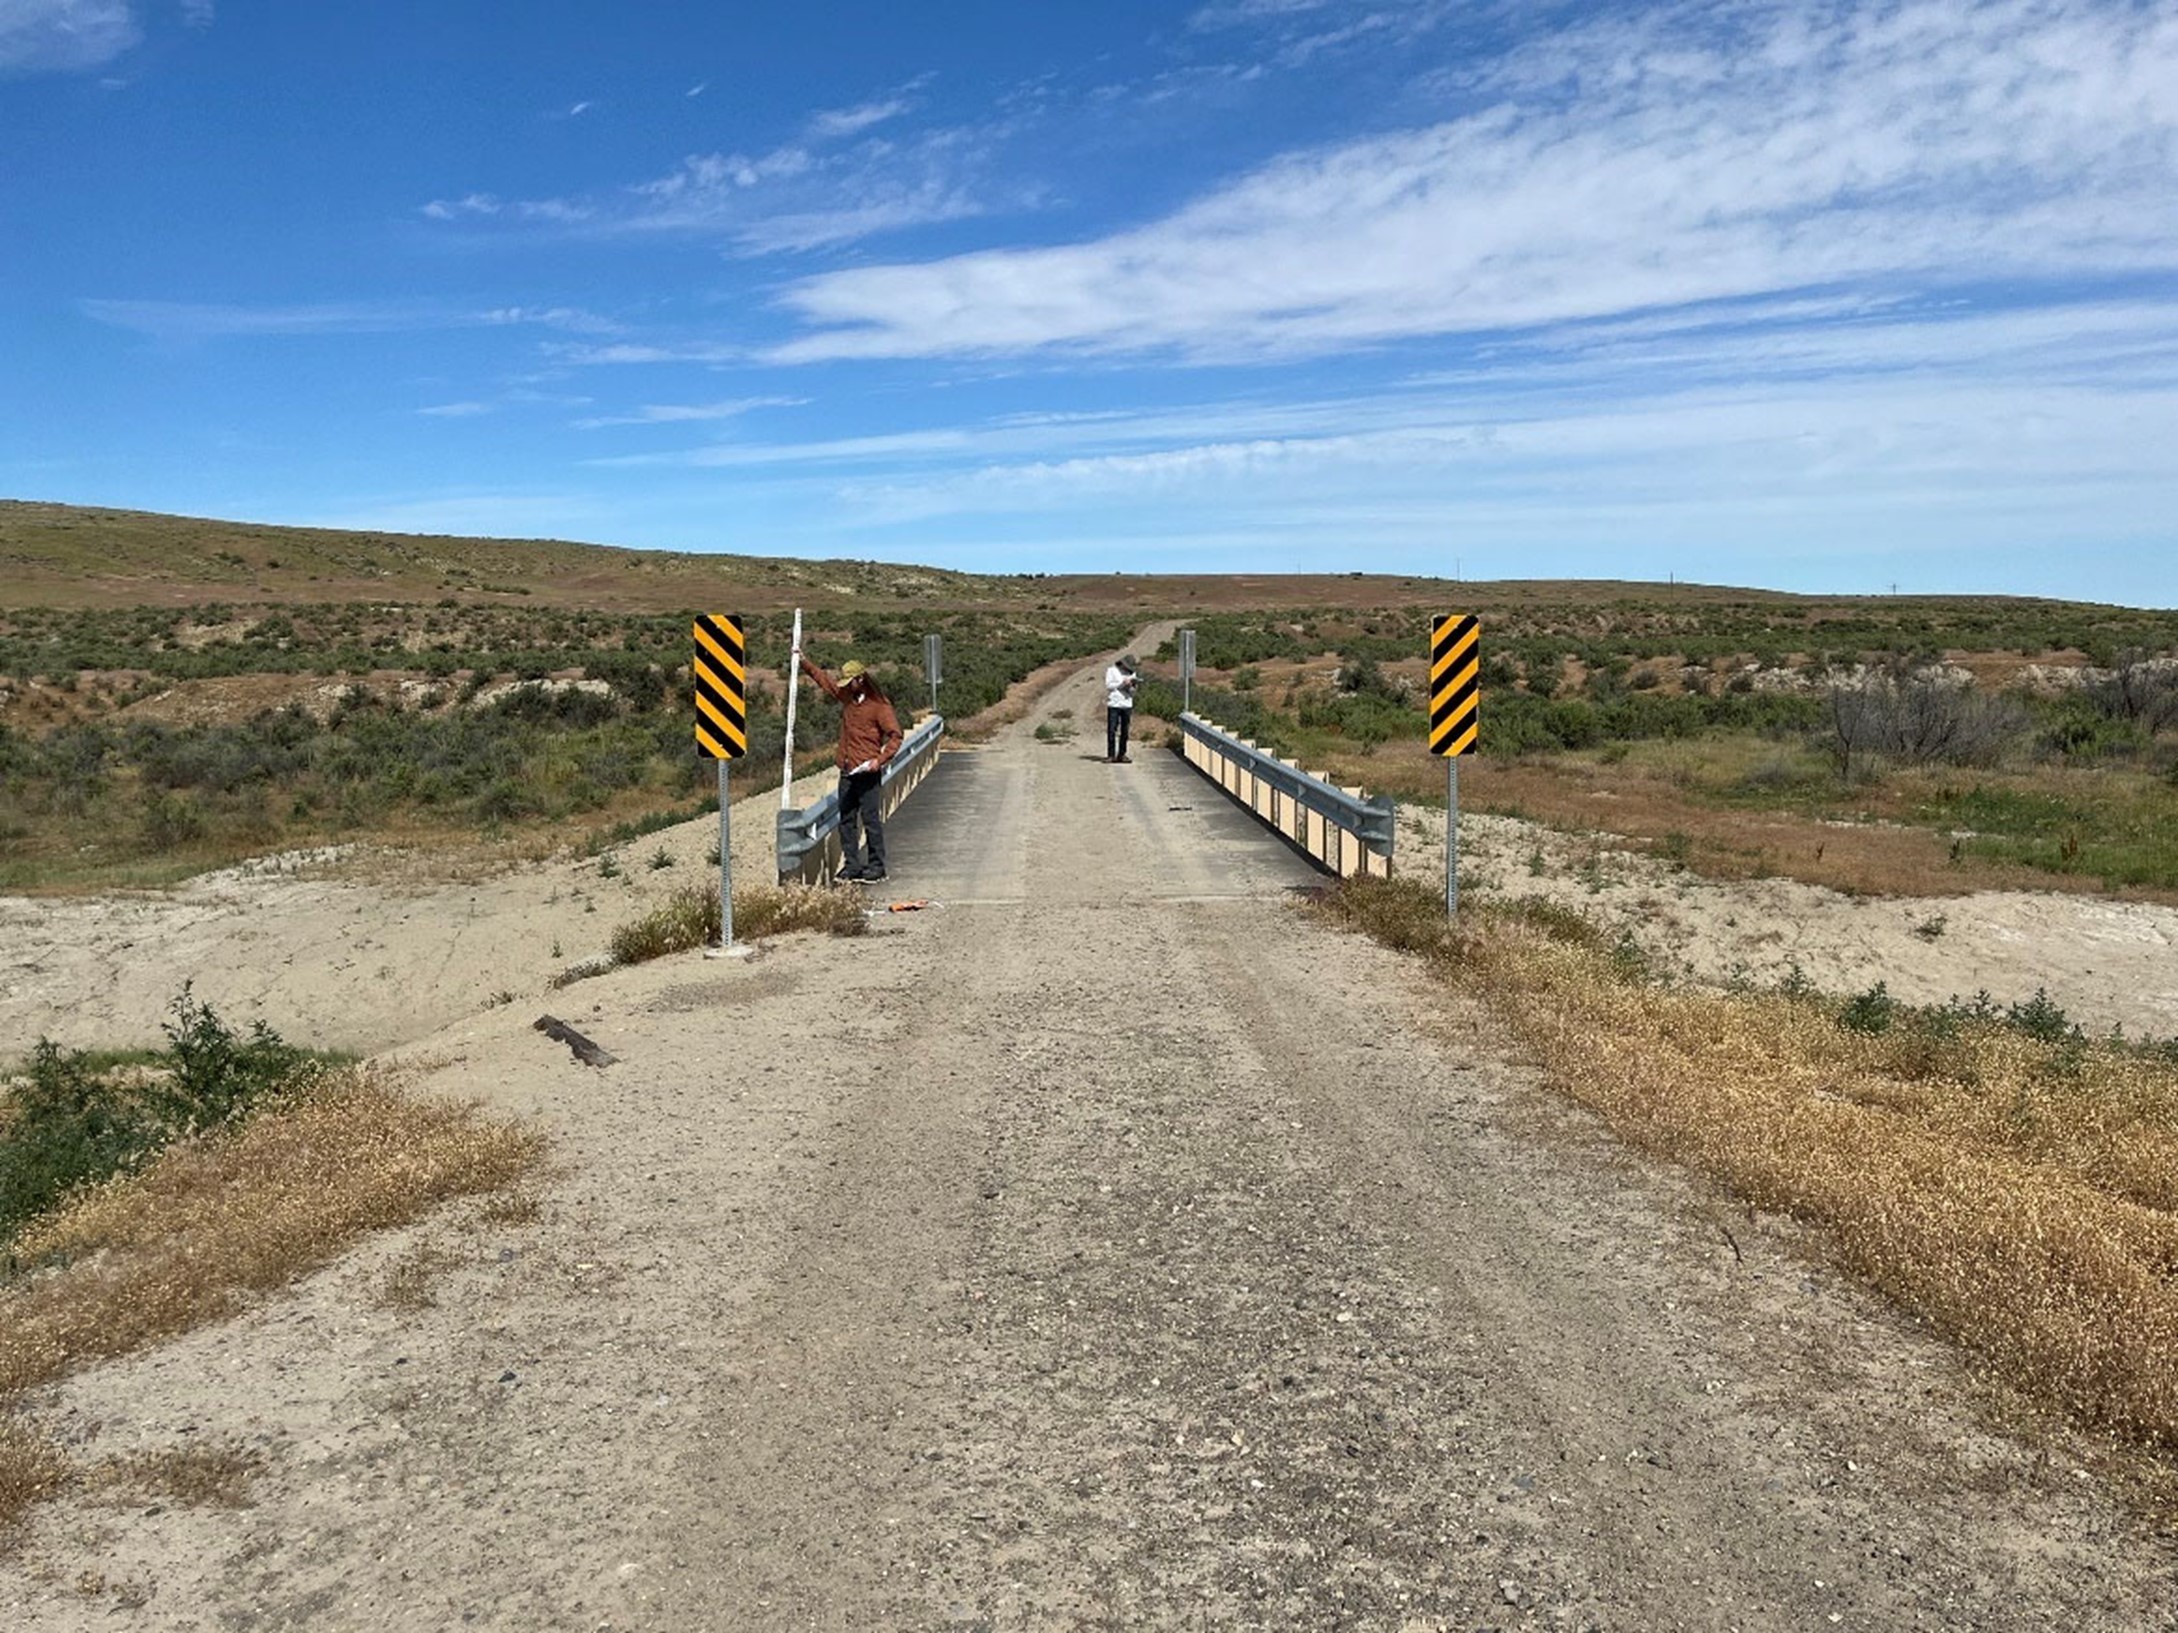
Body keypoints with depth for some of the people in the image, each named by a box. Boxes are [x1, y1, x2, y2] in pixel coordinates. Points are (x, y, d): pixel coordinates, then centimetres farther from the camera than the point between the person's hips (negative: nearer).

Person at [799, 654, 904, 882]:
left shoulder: (879, 705, -8)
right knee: (846, 820, 8)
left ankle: (876, 866, 2)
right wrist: (804, 662, 29)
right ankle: (851, 865, 14)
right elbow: (824, 679, 27)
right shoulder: (847, 697, 12)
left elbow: (895, 736, -11)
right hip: (847, 772, 7)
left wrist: (880, 759, -21)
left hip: (867, 773, -7)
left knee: (871, 819, -4)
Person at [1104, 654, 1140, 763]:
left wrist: (1133, 686, -10)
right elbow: (1108, 685, -6)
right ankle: (1111, 755, -2)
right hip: (1114, 705, -3)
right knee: (1111, 731, -5)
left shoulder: (1132, 673, 15)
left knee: (1124, 731, 2)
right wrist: (1122, 683, -13)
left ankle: (1121, 755, 8)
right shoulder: (1112, 671, 5)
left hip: (1127, 705, 3)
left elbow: (1132, 692, 12)